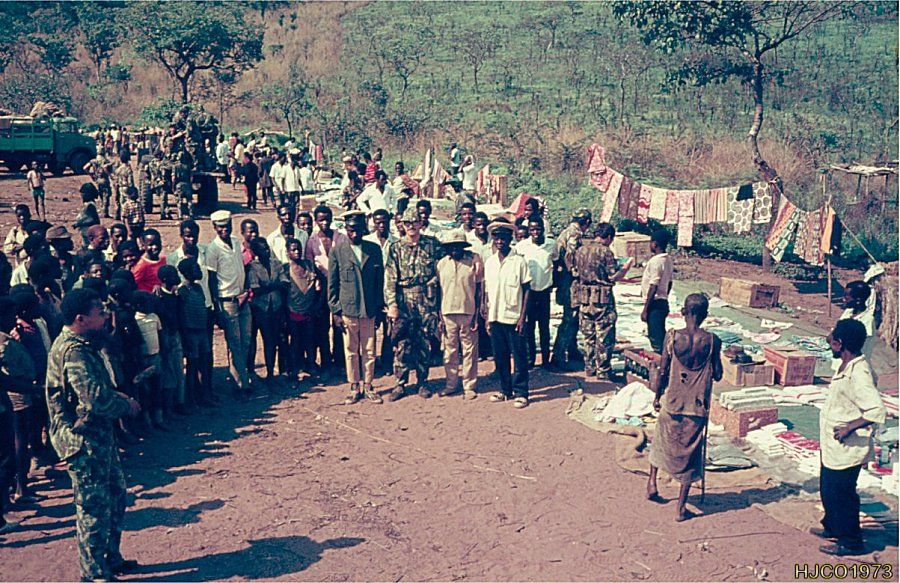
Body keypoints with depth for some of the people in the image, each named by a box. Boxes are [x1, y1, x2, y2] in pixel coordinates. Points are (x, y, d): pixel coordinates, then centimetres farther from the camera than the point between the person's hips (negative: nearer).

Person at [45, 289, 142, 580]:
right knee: (94, 506, 0)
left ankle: (111, 558, 33)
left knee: (115, 495, 19)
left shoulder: (82, 345, 10)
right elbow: (97, 400, -31)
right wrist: (127, 405, -13)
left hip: (98, 435, 10)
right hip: (82, 439, -10)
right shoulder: (73, 352, -23)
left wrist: (118, 396, 2)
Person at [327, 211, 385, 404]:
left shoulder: (374, 249, 4)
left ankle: (368, 386, 18)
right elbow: (332, 284, 2)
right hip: (347, 309, -1)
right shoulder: (337, 251, -1)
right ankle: (354, 387, 17)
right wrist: (335, 311, -2)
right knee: (350, 351, 6)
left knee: (369, 350, 6)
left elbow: (380, 280, 10)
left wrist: (379, 307, 7)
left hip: (369, 309, 1)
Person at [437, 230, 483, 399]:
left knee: (469, 350, 3)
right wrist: (439, 317, 7)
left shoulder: (474, 260, -3)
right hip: (448, 312, 3)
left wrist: (476, 315, -4)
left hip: (468, 311, -3)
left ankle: (469, 386, 12)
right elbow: (439, 290, 11)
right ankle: (451, 384, 19)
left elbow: (478, 289, 0)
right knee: (449, 350, 8)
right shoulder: (442, 263, 6)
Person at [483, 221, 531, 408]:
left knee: (519, 357, 0)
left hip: (513, 317, -4)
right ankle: (506, 390, 23)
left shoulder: (519, 261, -5)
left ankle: (521, 393, 8)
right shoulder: (489, 262, 8)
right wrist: (487, 316, 8)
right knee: (500, 357, 11)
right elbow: (487, 290, 13)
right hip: (495, 316, 5)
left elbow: (526, 290, -4)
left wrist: (522, 317, -9)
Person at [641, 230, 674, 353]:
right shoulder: (668, 260, 9)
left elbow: (653, 287, -21)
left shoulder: (655, 261, -18)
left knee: (656, 339, -6)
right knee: (660, 336, 16)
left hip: (655, 303, -10)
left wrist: (645, 309, -19)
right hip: (664, 302, 10)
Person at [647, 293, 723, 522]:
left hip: (672, 403, 0)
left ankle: (652, 484, 30)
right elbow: (718, 375, -3)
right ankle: (681, 507, 12)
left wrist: (657, 397, 8)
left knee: (662, 441, 26)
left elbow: (663, 372, -6)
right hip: (697, 407, 0)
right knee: (690, 453, 8)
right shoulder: (712, 341, -9)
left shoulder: (672, 337, -10)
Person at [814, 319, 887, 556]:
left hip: (846, 449, -10)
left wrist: (850, 428, -30)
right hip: (832, 446, 10)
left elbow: (877, 410, -34)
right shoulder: (848, 367, 3)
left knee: (839, 493, 5)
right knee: (828, 489, 24)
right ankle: (832, 527, 44)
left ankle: (851, 542, 21)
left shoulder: (858, 376, -28)